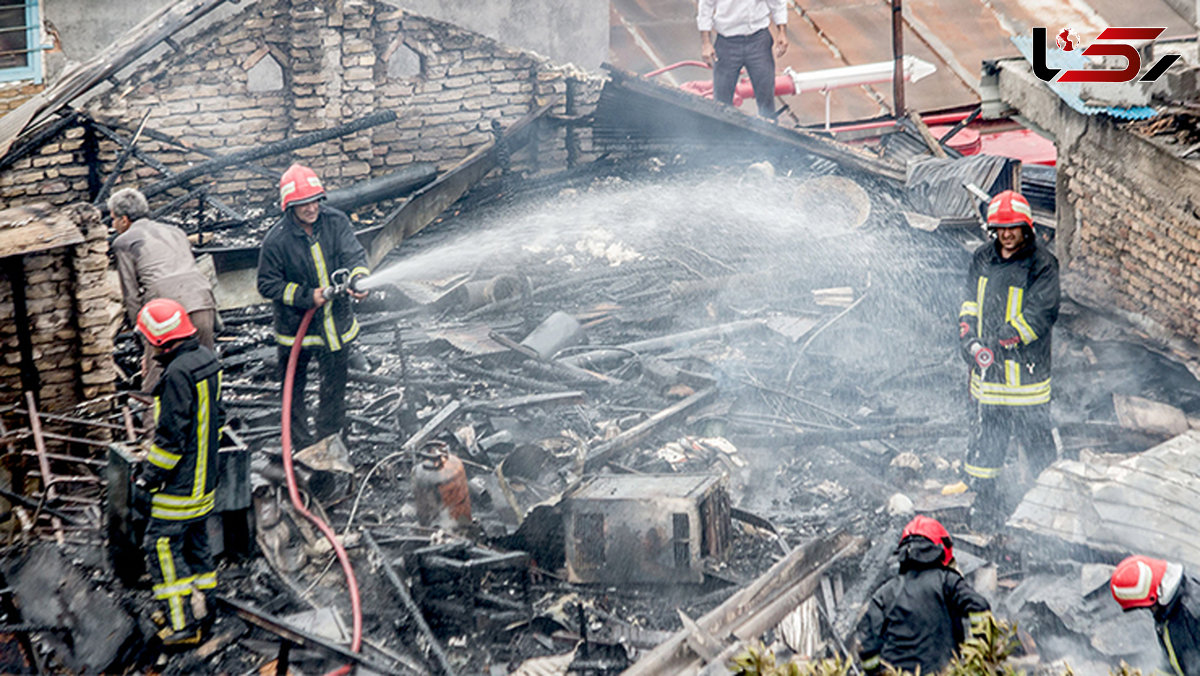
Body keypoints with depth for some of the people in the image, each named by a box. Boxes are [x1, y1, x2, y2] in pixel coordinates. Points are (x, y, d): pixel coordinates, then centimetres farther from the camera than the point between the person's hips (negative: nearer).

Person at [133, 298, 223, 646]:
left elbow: (171, 434, -22)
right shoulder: (206, 358, 5)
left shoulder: (178, 373, -24)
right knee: (195, 538, 20)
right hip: (205, 474, 10)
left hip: (180, 482, -10)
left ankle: (183, 622, -2)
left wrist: (150, 473, -11)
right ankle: (196, 603, 30)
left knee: (162, 543, -3)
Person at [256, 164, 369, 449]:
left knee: (335, 386, 15)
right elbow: (268, 284, -11)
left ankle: (330, 440, 34)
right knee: (293, 386, 13)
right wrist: (307, 297, -20)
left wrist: (358, 279, -40)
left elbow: (354, 254, -17)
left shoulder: (335, 221, -10)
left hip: (336, 321, 2)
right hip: (295, 324, -2)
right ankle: (301, 443, 31)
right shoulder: (277, 240, -18)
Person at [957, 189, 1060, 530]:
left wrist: (1002, 342, -22)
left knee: (1034, 435, 4)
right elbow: (970, 301, 11)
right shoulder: (982, 259, 7)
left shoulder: (1042, 265, -10)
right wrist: (969, 339, -6)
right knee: (986, 437, 10)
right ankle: (986, 505, 20)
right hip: (987, 368, 5)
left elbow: (1040, 315, -17)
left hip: (1025, 370, -5)